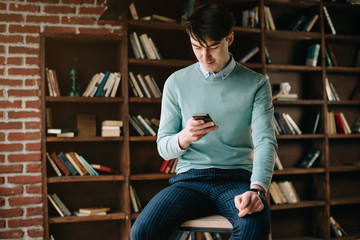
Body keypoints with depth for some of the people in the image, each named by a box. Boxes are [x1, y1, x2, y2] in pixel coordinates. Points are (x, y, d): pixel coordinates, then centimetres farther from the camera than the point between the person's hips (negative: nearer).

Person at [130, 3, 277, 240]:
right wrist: (184, 137, -17)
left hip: (236, 178, -1)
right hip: (190, 178, 1)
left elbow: (265, 141, -6)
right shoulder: (177, 82, 7)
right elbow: (163, 147, 9)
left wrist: (257, 189, -26)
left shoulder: (256, 84, 4)